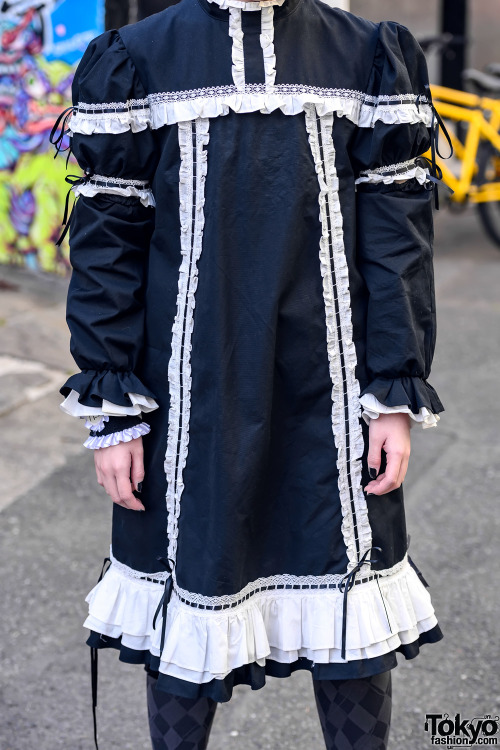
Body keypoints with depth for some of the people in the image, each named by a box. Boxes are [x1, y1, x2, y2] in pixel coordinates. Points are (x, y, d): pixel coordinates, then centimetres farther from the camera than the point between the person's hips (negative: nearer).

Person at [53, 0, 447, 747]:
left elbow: (398, 236, 3)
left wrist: (397, 397, -3)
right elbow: (105, 244, 0)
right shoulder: (138, 61, 1)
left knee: (349, 624, 7)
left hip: (329, 396, 1)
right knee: (185, 618, 10)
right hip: (192, 399, -1)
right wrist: (111, 409, -4)